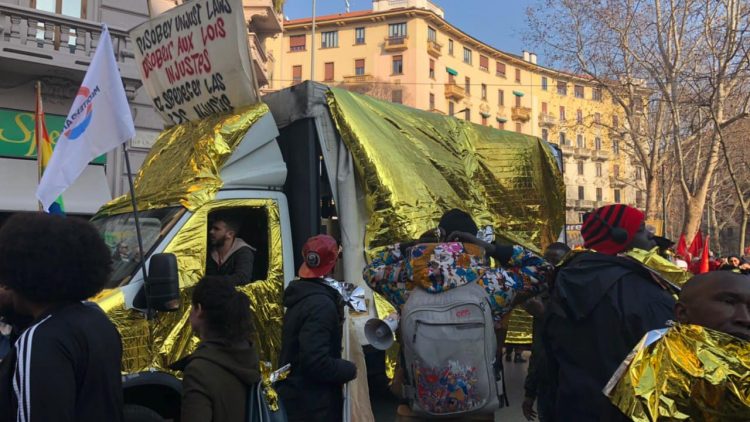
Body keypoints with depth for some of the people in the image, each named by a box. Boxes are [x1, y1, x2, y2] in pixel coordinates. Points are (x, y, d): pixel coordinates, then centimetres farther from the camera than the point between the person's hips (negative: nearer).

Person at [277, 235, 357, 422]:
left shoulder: (300, 294, 6)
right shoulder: (321, 304, -24)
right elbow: (316, 362, -29)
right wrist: (349, 369, -14)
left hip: (296, 396, 9)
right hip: (314, 404, -9)